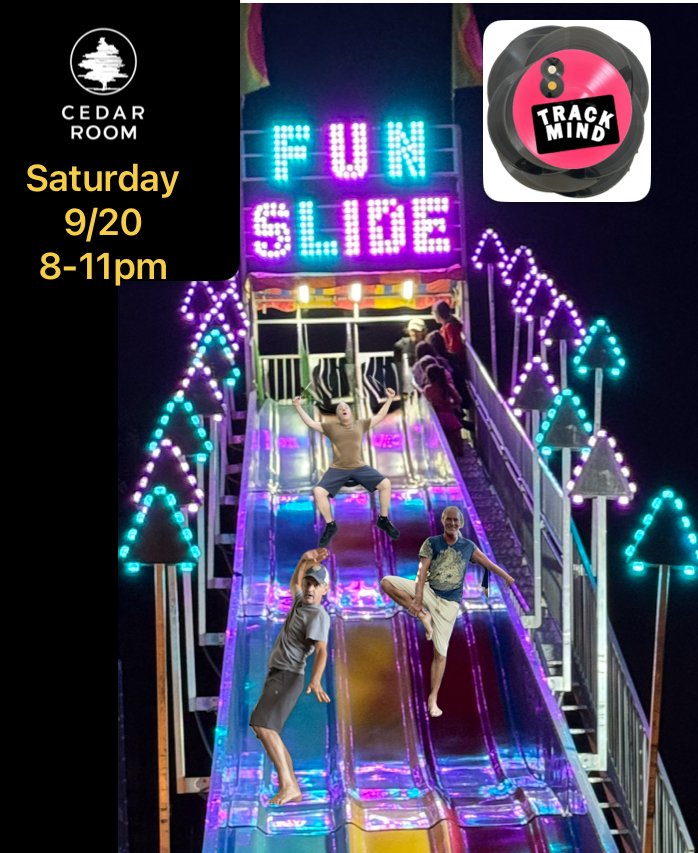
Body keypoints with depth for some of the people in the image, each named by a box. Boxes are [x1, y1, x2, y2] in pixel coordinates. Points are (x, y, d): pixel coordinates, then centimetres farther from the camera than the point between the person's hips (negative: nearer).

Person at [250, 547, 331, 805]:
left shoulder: (318, 615, -12)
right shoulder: (301, 601, 13)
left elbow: (321, 650, -25)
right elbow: (294, 582, 35)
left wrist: (316, 680, -41)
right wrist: (305, 560, 17)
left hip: (287, 677, -10)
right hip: (277, 676, 10)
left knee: (262, 724, -25)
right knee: (268, 731, 8)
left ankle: (287, 784, -30)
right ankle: (294, 789, 9)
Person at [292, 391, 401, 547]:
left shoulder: (360, 425, 14)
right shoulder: (331, 428, 11)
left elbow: (379, 416, 18)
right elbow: (310, 423, 10)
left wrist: (389, 399, 13)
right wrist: (298, 406, 5)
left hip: (359, 467, 1)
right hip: (338, 469, -1)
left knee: (385, 484, -17)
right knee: (318, 492, -23)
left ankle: (383, 520, 2)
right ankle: (330, 526, -3)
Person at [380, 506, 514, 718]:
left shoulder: (469, 547, 3)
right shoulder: (432, 543, -3)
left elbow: (489, 564, 16)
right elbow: (422, 572, -11)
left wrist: (508, 578, 19)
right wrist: (418, 600, -22)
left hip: (449, 603, 0)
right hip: (429, 591, 0)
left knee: (440, 653, -2)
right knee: (386, 581, -20)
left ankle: (433, 698, 8)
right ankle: (422, 615, -12)